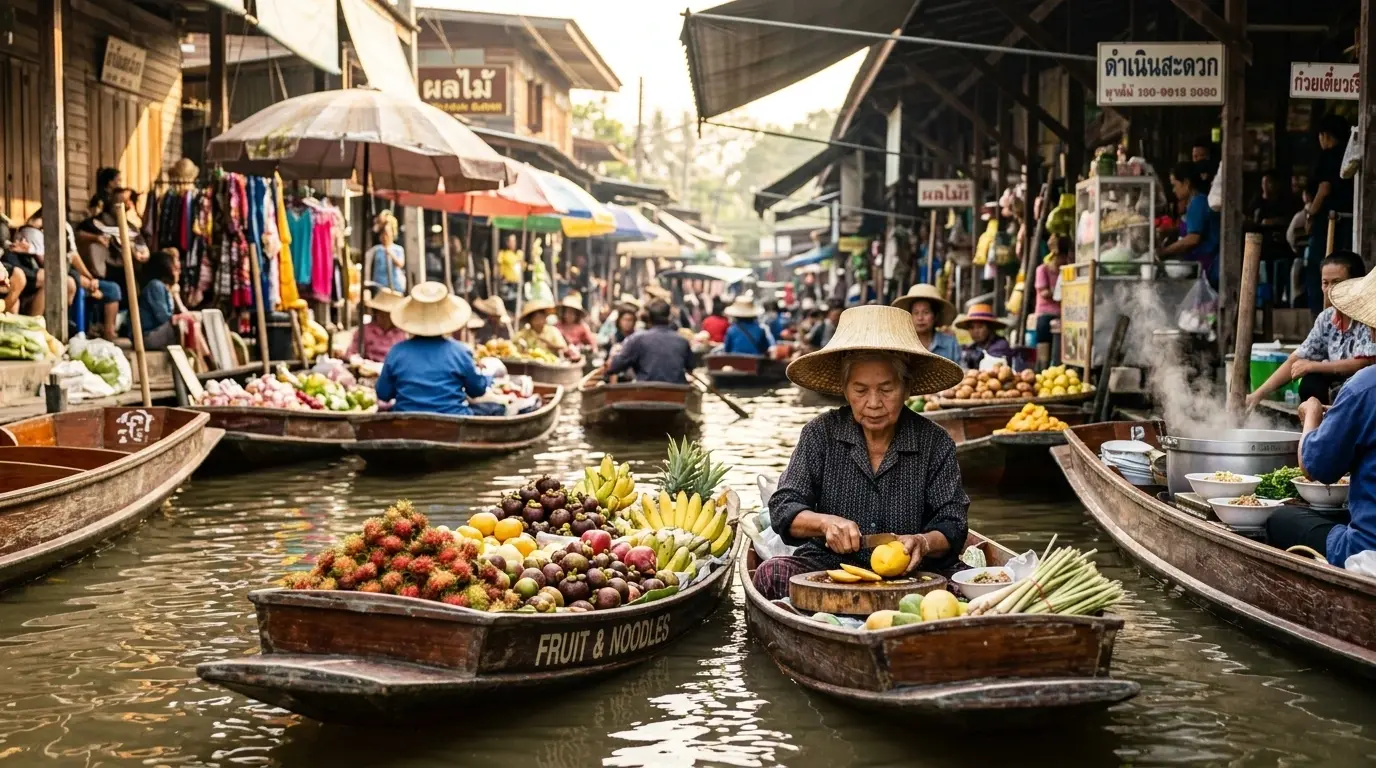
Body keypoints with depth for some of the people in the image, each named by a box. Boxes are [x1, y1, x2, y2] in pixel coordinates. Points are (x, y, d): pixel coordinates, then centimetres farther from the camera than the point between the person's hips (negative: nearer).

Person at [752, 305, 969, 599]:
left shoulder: (935, 443, 1)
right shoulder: (820, 434, 2)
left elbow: (953, 524, -2)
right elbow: (782, 509, -1)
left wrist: (924, 542, -25)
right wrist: (825, 522, -22)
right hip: (828, 566, 0)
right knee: (771, 574, -31)